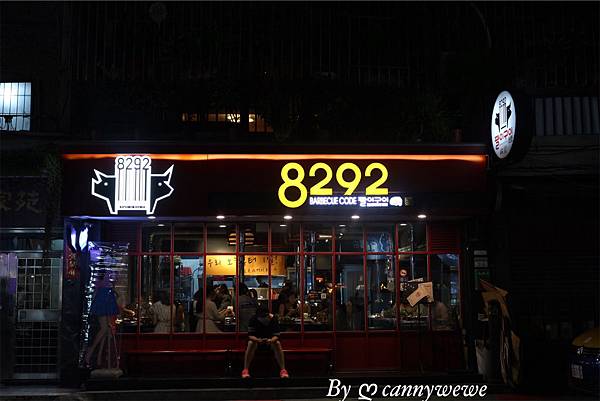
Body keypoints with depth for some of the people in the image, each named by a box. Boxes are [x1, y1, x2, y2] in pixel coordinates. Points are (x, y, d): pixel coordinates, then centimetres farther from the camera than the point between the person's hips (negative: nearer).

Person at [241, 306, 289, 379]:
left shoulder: (273, 319, -17)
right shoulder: (253, 319, -19)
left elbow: (276, 335, -18)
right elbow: (250, 335, -21)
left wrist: (271, 340, -42)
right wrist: (258, 340, -43)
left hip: (270, 340, 1)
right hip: (257, 340, -1)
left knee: (277, 343, -31)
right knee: (251, 343, -33)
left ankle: (283, 369, -30)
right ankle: (245, 370, -32)